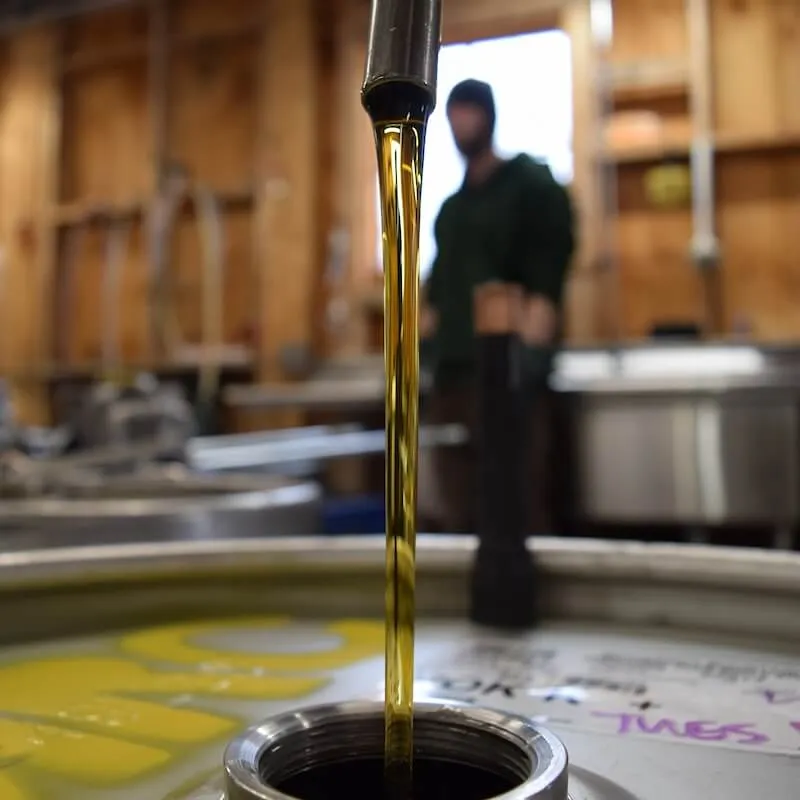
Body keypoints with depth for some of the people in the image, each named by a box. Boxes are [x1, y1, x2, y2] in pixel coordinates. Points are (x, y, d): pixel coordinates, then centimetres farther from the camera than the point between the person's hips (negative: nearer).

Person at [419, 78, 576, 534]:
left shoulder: (533, 186, 2)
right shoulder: (451, 207, 22)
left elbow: (545, 282, -9)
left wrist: (532, 348, -20)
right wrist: (420, 350, 11)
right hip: (451, 371, 7)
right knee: (455, 516, 7)